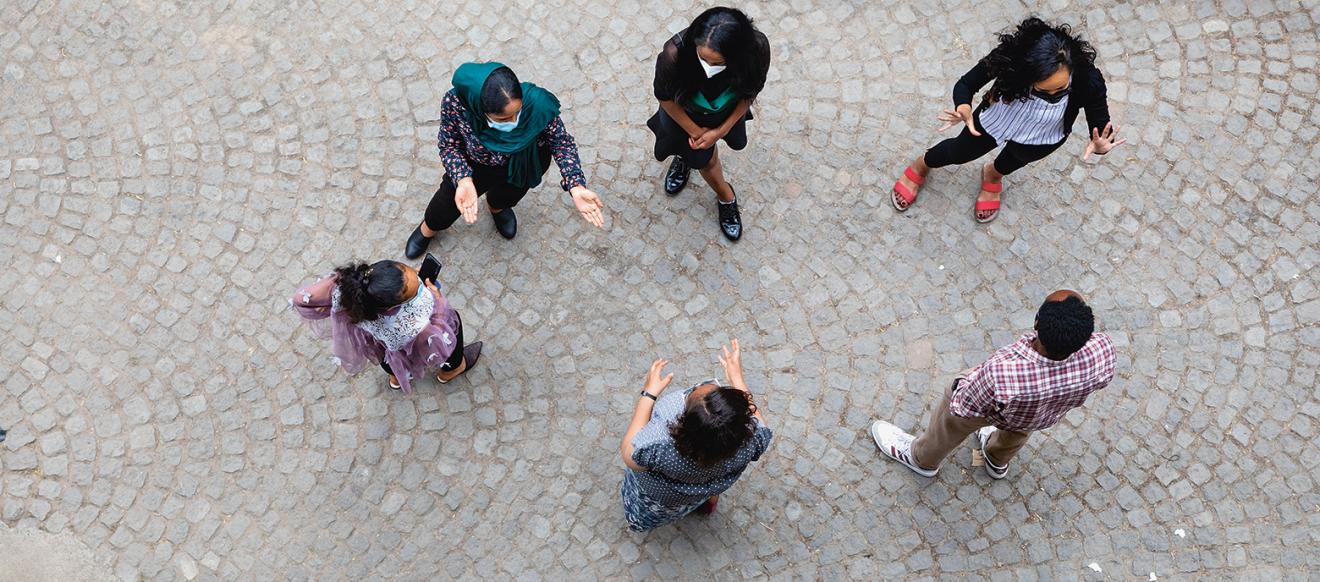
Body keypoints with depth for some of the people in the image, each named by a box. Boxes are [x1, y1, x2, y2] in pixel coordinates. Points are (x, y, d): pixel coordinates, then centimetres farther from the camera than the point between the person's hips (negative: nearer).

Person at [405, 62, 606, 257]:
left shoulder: (536, 104, -43)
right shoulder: (455, 103, -41)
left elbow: (562, 141, -27)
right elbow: (449, 146, -23)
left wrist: (576, 188, -40)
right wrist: (463, 181, -41)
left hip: (525, 163, 0)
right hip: (478, 164, 0)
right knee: (450, 197, 18)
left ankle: (497, 205, 64)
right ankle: (428, 229, 55)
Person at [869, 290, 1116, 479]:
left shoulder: (1001, 373, -48)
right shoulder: (1102, 352, -40)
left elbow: (963, 407, -26)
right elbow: (1101, 380, -14)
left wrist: (963, 384, -6)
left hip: (997, 411, -3)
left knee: (952, 418, 30)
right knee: (1019, 425, 38)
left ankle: (923, 458, 60)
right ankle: (998, 460, 69)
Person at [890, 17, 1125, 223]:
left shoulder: (1088, 81, -42)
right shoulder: (1010, 58, -42)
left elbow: (1101, 126, -29)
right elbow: (966, 84, -26)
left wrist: (1100, 146, -54)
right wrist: (964, 109, -49)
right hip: (995, 121, 0)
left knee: (1016, 159, 34)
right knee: (959, 152, 28)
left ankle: (993, 175, 72)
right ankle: (921, 167, 62)